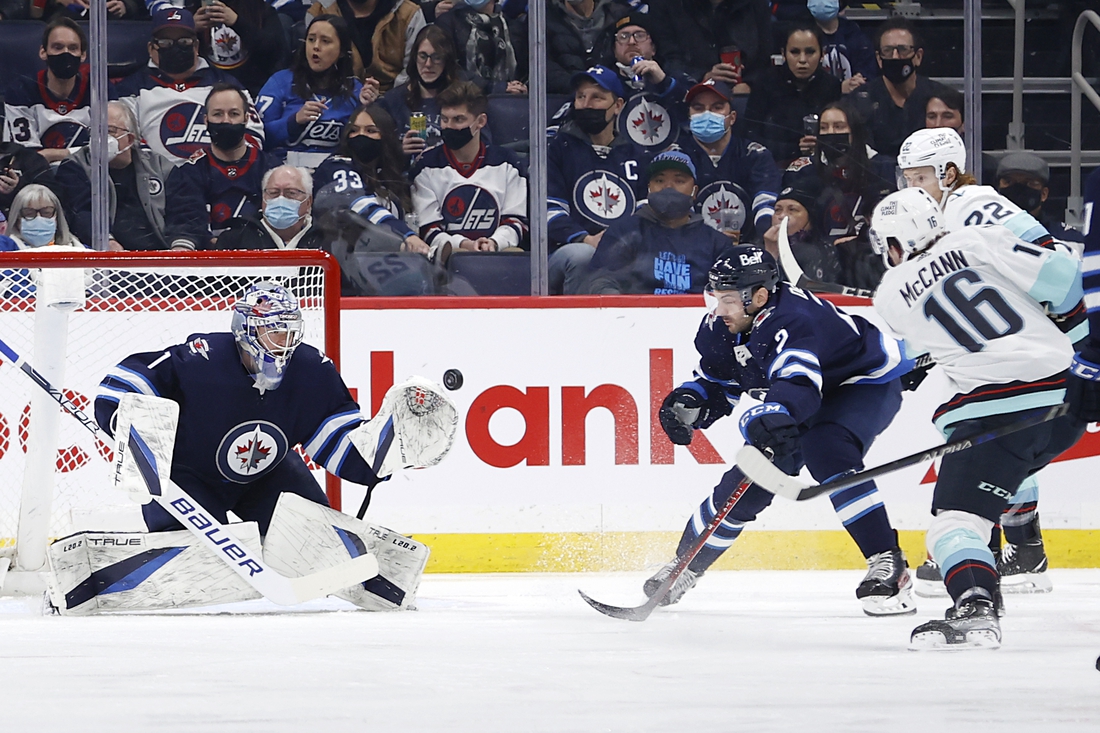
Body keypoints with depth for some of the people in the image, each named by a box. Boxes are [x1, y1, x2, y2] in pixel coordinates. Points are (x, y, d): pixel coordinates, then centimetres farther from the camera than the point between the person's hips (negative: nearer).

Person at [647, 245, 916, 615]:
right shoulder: (718, 328, -12)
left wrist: (770, 416, -72)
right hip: (810, 402, 8)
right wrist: (689, 401, -18)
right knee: (745, 484, 1)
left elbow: (799, 383, -54)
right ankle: (685, 567, 23)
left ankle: (889, 566, -34)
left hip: (870, 382, -8)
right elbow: (717, 383, 4)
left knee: (826, 452, -36)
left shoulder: (788, 320, -38)